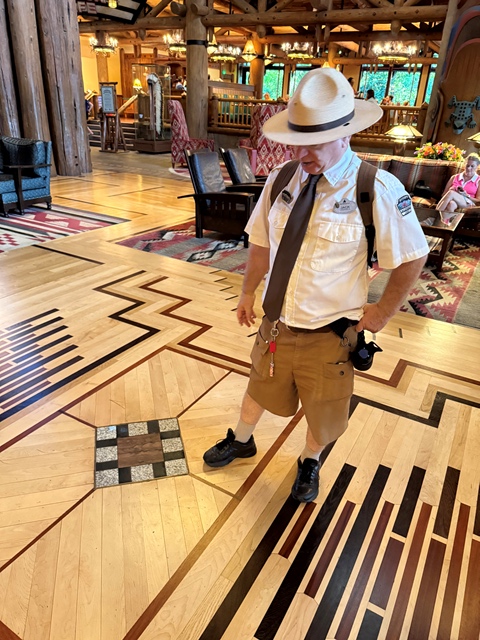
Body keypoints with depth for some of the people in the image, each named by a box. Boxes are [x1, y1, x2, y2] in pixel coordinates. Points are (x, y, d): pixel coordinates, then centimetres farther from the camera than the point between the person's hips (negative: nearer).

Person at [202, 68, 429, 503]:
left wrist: (383, 311, -4)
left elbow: (414, 257, -10)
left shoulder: (377, 191, -20)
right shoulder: (280, 181, -6)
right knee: (260, 388, 28)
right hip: (275, 325, 4)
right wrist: (248, 293, 12)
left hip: (329, 334, -3)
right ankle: (241, 440, 58)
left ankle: (310, 462, 54)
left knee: (323, 413, 21)